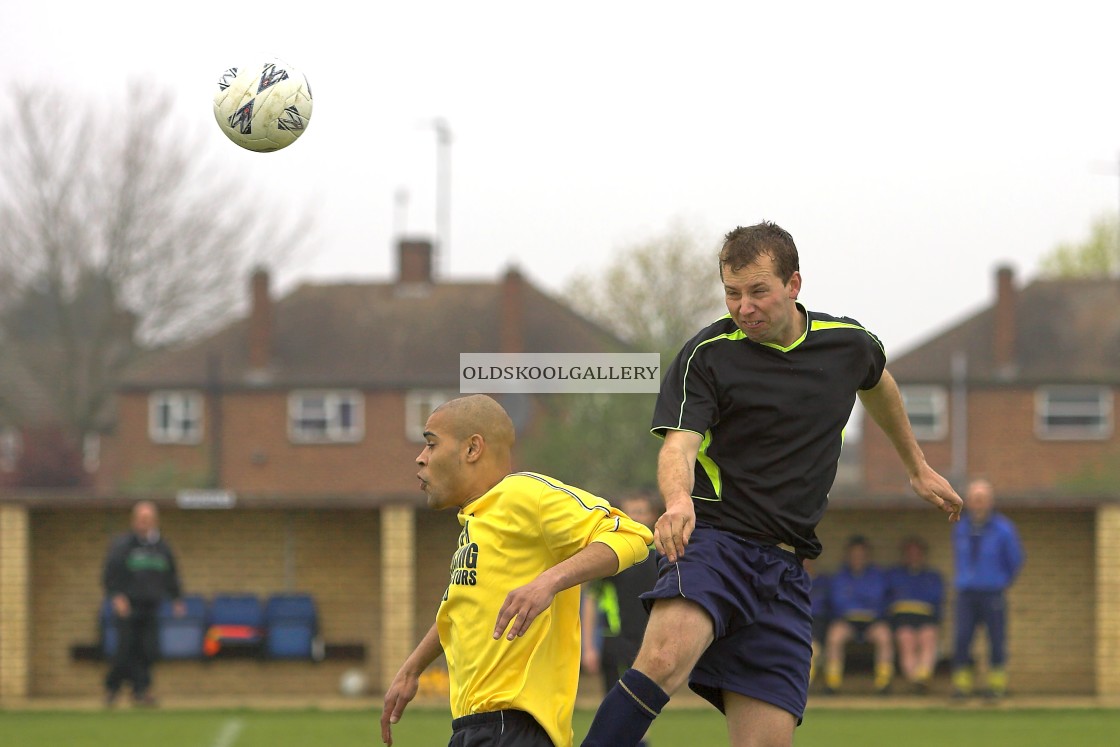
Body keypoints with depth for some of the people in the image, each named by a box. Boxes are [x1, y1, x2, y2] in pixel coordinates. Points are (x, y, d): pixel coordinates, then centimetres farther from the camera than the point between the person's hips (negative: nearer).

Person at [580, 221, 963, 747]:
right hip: (715, 541, -4)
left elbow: (878, 384, 34)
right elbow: (678, 444, -16)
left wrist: (918, 469, 46)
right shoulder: (706, 356, -4)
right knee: (666, 657, -35)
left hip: (785, 569, 4)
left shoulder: (848, 344, 10)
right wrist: (678, 499, -39)